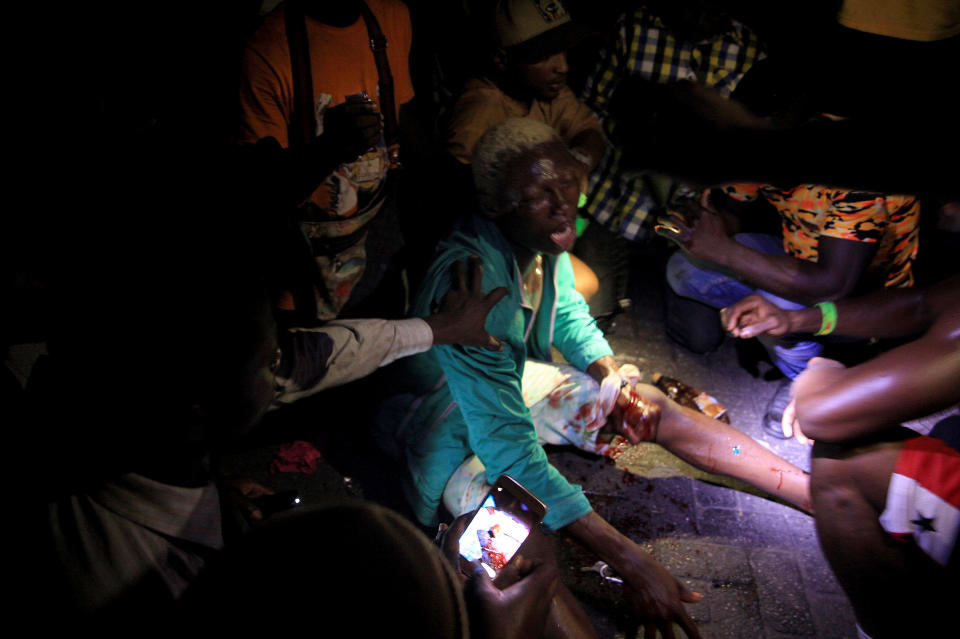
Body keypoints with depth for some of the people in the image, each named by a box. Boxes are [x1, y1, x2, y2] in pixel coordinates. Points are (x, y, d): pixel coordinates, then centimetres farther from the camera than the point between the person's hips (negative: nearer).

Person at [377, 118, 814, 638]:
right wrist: (630, 562, -40)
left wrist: (615, 381, -13)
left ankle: (817, 493, 9)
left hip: (513, 379, 6)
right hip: (450, 424, -6)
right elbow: (509, 447, -39)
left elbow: (568, 315, 7)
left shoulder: (544, 239, -15)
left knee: (656, 409, -2)